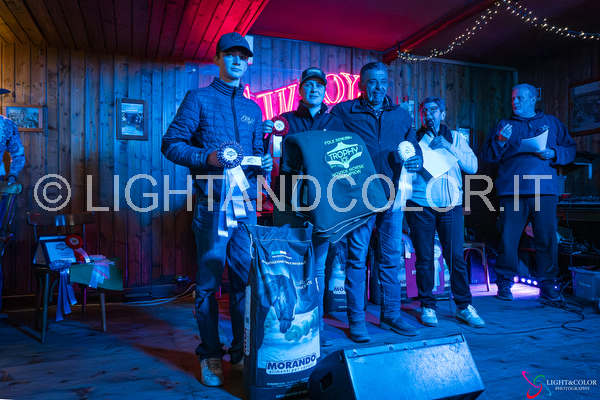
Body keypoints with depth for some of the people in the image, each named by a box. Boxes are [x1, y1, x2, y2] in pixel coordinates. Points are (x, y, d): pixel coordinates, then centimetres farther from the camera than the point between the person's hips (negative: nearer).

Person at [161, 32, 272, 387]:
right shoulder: (199, 99, 4)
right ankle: (211, 355, 16)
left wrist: (264, 164, 0)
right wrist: (208, 158, -18)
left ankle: (242, 349, 21)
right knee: (209, 282, 2)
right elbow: (171, 143, -2)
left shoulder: (252, 109, 19)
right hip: (212, 202, -4)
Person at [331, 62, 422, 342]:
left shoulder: (401, 115, 15)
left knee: (392, 257, 10)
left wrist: (415, 161, -4)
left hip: (392, 195, 4)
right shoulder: (343, 112, 3)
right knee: (357, 257, -1)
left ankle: (391, 314, 23)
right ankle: (356, 319, 10)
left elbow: (414, 148, 18)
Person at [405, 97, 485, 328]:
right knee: (424, 257, 1)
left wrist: (448, 147, -5)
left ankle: (464, 307, 13)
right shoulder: (415, 138, 9)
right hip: (420, 205, -1)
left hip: (450, 205, 1)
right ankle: (427, 307, 14)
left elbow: (472, 167, 3)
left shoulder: (455, 138, 14)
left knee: (456, 256, -1)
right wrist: (426, 140, -7)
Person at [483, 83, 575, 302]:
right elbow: (489, 155, 7)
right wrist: (500, 140, -10)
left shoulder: (551, 123, 19)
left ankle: (547, 284, 13)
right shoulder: (504, 124, 16)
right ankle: (504, 284, 7)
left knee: (546, 238, 1)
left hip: (544, 189, 1)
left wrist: (553, 154, -5)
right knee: (508, 239, -3)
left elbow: (570, 150, 14)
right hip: (512, 190, -1)